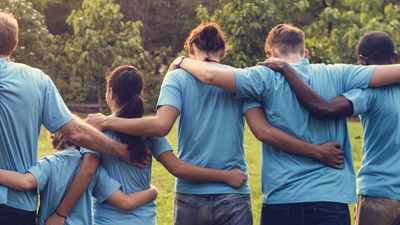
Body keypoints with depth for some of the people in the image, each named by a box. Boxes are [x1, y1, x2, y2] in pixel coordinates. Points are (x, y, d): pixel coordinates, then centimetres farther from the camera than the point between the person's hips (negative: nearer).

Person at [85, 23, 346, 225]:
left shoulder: (177, 77, 1)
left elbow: (161, 125, -14)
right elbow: (263, 130, -8)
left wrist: (107, 122, -4)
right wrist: (317, 152, -3)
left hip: (190, 196, 0)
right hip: (234, 196, 0)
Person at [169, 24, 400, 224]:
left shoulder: (267, 79, -3)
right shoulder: (337, 75, 2)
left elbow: (211, 74, -11)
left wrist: (182, 62, 8)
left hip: (281, 201, 0)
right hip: (331, 200, 1)